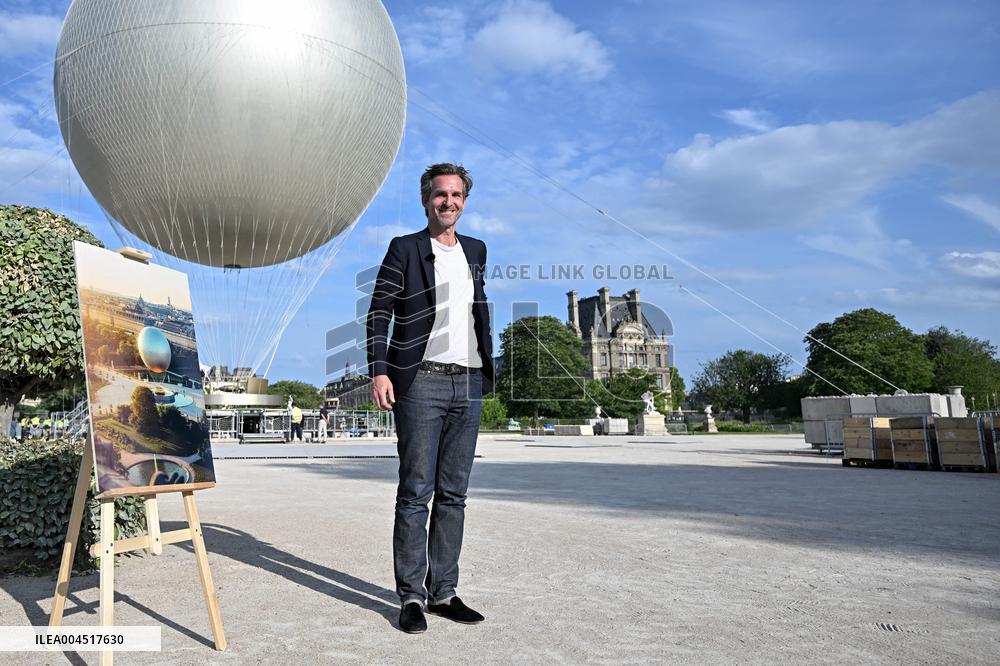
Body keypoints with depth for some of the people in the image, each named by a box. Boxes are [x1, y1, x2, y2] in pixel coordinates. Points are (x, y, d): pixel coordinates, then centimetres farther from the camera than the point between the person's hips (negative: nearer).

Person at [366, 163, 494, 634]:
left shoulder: (476, 251, 17)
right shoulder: (404, 249, 2)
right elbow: (379, 313, -3)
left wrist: (487, 369, 17)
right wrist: (379, 372, -14)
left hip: (468, 384, 5)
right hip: (421, 383, -5)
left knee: (453, 494, 9)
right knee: (415, 493, -1)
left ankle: (443, 591, 19)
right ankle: (411, 596, 9)